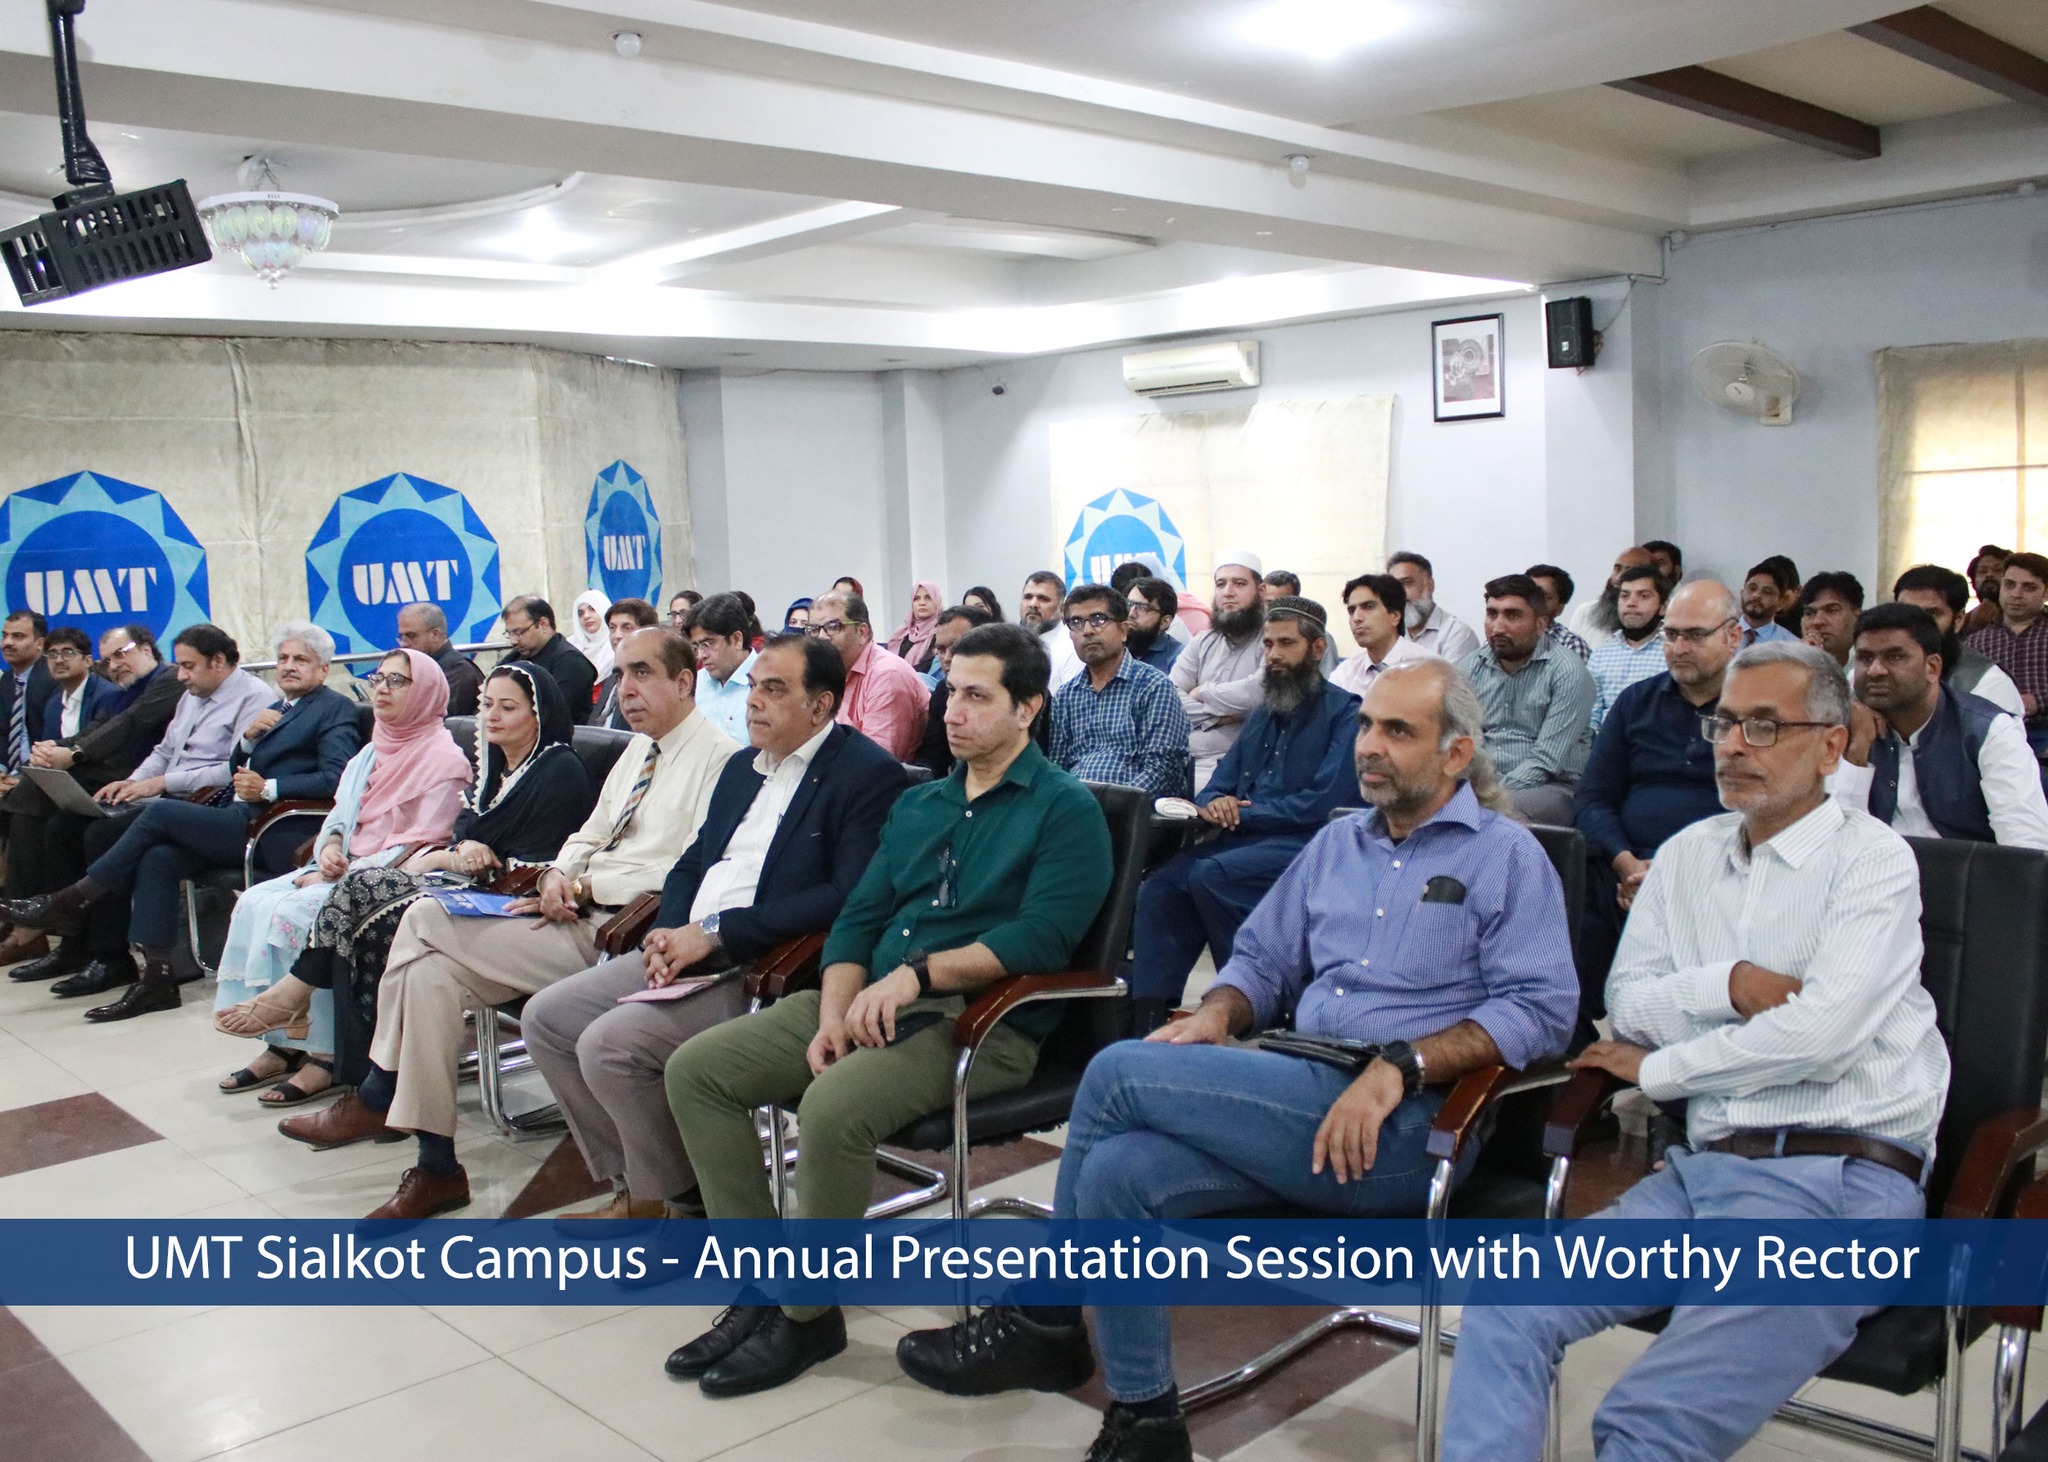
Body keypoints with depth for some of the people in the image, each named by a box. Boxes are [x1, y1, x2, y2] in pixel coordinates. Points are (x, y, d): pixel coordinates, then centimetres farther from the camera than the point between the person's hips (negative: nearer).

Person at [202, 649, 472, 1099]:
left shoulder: (443, 760, -9)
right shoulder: (371, 754, 18)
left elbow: (422, 847, -15)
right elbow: (339, 817, 19)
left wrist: (348, 874, -17)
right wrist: (330, 847, -5)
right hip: (344, 870, 9)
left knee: (296, 911, -26)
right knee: (256, 902, -11)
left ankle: (322, 1055, -19)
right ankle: (284, 1043, -10)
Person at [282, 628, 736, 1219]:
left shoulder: (716, 758, -9)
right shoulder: (638, 750, 21)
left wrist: (586, 887, -14)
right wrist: (558, 875, 1)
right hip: (578, 917, 9)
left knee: (427, 921, -16)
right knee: (433, 968, -11)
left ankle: (377, 1097, 1)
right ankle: (437, 1167, -3)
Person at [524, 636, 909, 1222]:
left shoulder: (870, 774, -10)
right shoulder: (742, 766, 18)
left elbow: (848, 899, -21)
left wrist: (715, 933, -20)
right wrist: (669, 933, -2)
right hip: (689, 953, 9)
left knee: (609, 1043, -21)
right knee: (545, 1017, 2)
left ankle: (672, 1197, 2)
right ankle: (632, 1183, 11)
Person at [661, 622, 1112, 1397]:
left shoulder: (1064, 809, -4)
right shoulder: (917, 804, 18)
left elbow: (1042, 936, -17)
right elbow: (858, 917, 13)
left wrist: (917, 973, -24)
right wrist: (834, 1013, -5)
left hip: (983, 1023, -8)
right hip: (872, 1005, 8)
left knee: (832, 1107, -33)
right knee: (695, 1069, -5)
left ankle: (809, 1314, -10)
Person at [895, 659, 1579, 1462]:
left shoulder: (1507, 855, 1)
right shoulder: (1338, 844, 20)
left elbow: (1542, 1007, -11)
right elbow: (1262, 958, 23)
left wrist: (1400, 1066, -22)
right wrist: (1217, 1014, 0)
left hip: (1404, 1127, -6)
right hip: (1301, 1101, 6)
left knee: (1120, 1073, -19)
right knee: (1117, 1173, -22)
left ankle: (1044, 1322, 0)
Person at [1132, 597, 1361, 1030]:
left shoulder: (1345, 714, -2)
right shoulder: (1265, 714, 23)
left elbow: (1322, 804, -13)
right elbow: (1219, 784, 22)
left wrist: (1241, 812, -9)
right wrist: (1214, 804, -4)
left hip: (1306, 845, -7)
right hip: (1244, 840, 7)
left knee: (1211, 876, -31)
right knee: (1159, 889, -17)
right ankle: (1148, 1018, -19)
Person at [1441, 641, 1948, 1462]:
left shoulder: (1874, 860, -1)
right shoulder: (1688, 855, 17)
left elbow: (1823, 1029, -14)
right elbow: (1626, 1002, 11)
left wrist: (1658, 1069, -2)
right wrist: (1734, 985, -8)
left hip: (1839, 1180, -6)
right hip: (1704, 1170, 6)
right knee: (1505, 1308, -16)